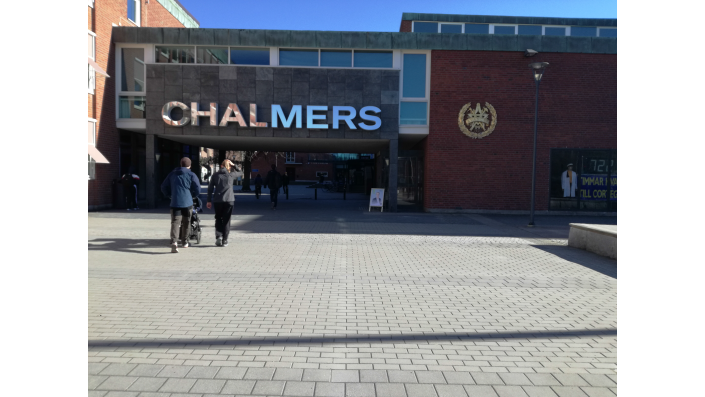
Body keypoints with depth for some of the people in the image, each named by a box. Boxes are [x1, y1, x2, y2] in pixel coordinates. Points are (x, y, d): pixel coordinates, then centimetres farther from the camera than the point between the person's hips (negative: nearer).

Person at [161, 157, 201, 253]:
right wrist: (192, 196, 13)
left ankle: (174, 241, -26)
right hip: (187, 203, -1)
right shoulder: (191, 175, 1)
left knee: (175, 222, -6)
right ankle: (184, 242, 24)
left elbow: (164, 187, 14)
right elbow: (198, 189, -5)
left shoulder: (172, 174, 12)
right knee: (186, 223, 13)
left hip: (175, 203, 1)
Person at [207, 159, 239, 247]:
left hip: (217, 200, 1)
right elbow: (238, 172, 22)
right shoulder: (231, 175, 0)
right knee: (226, 220, 7)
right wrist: (233, 165, 16)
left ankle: (218, 236, -2)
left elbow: (210, 188, 4)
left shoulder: (216, 175, 5)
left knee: (218, 219, 16)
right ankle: (224, 240, 6)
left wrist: (209, 201, 9)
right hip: (229, 200, -1)